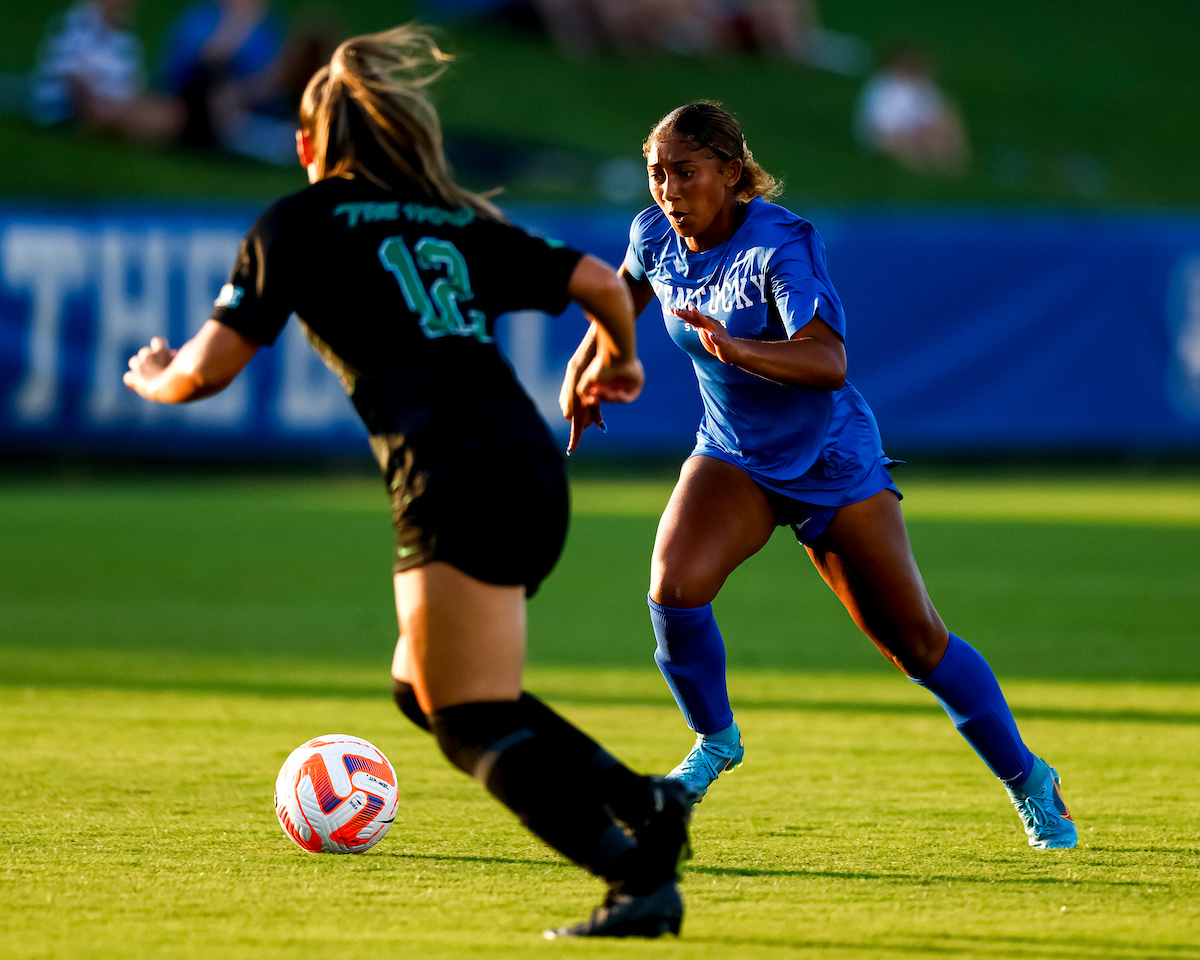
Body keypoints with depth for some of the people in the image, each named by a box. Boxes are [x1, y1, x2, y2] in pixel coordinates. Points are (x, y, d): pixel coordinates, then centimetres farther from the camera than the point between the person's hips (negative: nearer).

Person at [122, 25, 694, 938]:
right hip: (532, 468, 7)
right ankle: (642, 802, 7)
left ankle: (642, 879, -21)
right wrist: (617, 356, 38)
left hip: (455, 485, -7)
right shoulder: (461, 224, 23)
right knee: (427, 690, 19)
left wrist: (153, 379, 26)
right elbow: (600, 282, 17)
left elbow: (212, 365, 4)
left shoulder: (301, 222, 8)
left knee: (473, 724, -6)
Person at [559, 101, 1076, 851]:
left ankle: (1029, 781, 19)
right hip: (734, 459, 4)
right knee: (675, 584, -24)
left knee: (915, 641, 0)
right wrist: (586, 363, 10)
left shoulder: (781, 245, -27)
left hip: (833, 463, -4)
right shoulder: (656, 238, -9)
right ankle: (716, 740, 3)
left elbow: (829, 362, -41)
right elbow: (629, 285, 18)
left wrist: (739, 349, -56)